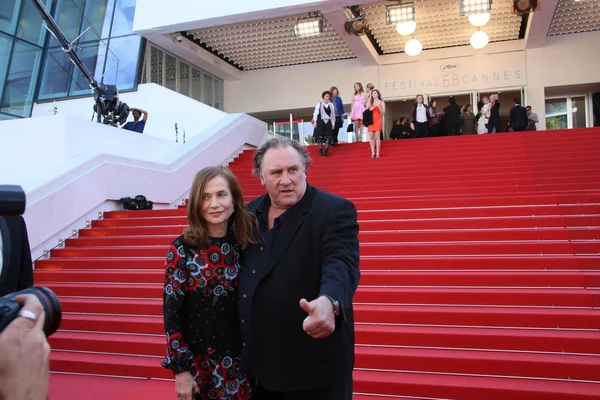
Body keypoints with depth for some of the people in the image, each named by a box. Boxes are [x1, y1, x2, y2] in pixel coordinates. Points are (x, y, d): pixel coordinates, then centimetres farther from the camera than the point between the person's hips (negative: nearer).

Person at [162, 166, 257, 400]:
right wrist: (180, 368, -9)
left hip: (239, 357, 2)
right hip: (197, 359, -2)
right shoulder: (182, 248, -11)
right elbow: (172, 311, -9)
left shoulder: (245, 244, -4)